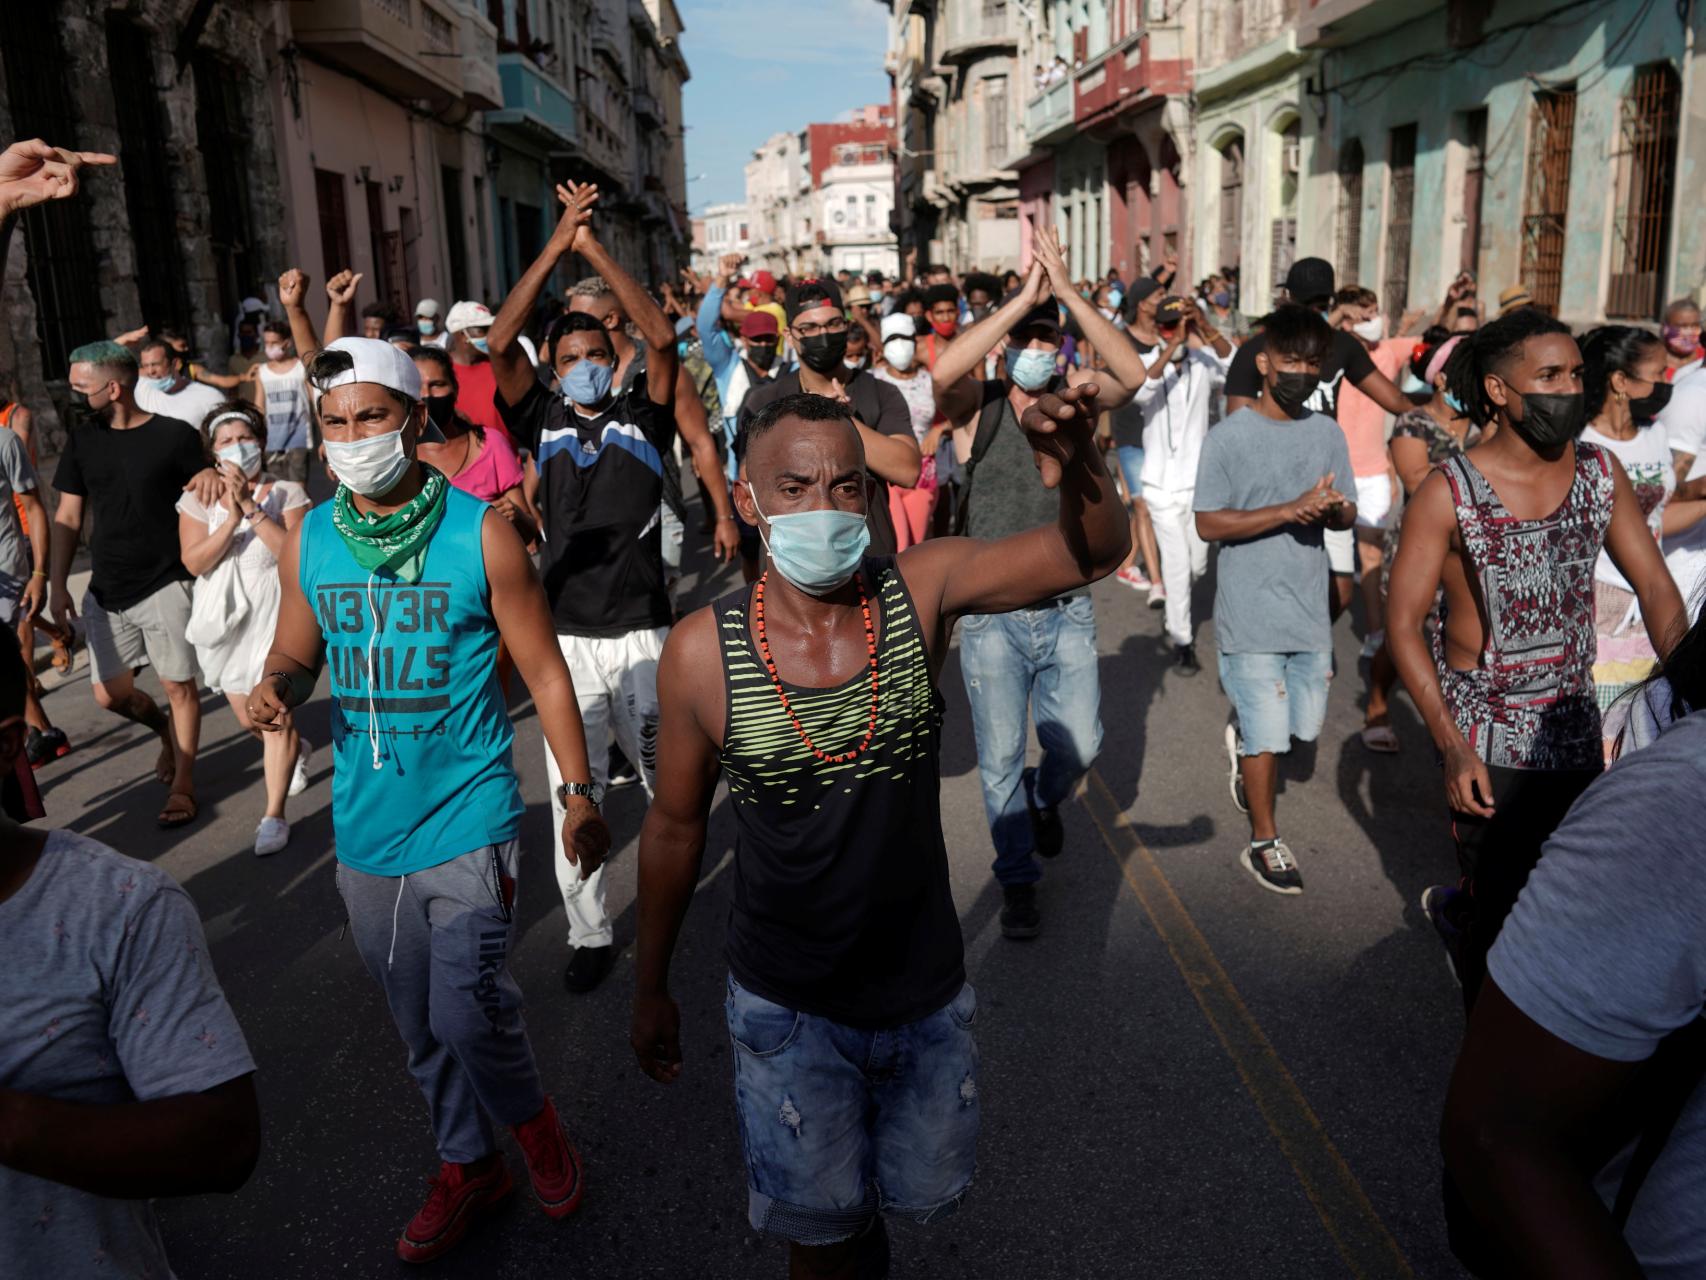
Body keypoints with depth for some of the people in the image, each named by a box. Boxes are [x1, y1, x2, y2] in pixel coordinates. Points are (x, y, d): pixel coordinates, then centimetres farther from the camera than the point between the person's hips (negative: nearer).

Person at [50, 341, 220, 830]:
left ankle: (182, 783, 16)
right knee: (110, 694, 8)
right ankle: (165, 728, 38)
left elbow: (205, 495, 2)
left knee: (178, 685, 2)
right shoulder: (82, 439, 4)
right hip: (106, 589, 4)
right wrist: (57, 583, 3)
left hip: (166, 584, -4)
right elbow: (67, 517, 8)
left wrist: (213, 475, -22)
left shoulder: (175, 435, -9)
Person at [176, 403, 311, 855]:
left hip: (274, 614, -4)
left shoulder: (287, 493, -5)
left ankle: (274, 816, -5)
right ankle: (296, 751, 47)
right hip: (224, 619, 4)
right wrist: (232, 518, -21)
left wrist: (252, 508, -22)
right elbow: (195, 561, -10)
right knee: (247, 717, 14)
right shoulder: (198, 498, 2)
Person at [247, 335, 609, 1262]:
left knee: (469, 1013, -10)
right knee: (419, 1024, 16)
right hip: (365, 828, 5)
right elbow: (297, 653, 12)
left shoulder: (479, 532, -10)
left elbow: (544, 671, -5)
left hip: (467, 817, -4)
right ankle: (468, 1164, 39)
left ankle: (531, 1117, 24)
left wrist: (580, 793, -5)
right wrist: (276, 688, -12)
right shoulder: (308, 540, 1)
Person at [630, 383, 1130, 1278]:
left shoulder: (922, 591, -15)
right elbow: (675, 825, -5)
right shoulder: (701, 652, -17)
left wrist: (1076, 469, -44)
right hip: (788, 1009, -2)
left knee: (921, 1192, 27)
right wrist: (649, 989, 6)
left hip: (927, 992, 2)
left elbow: (1094, 552, -21)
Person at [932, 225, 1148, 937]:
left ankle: (1045, 799, 41)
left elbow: (1132, 375, -19)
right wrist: (1024, 295, -27)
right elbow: (944, 371, -29)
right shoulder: (979, 407, -6)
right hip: (992, 617, -2)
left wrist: (1067, 291, -24)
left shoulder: (1073, 401, 1)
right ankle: (1017, 879, 28)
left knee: (1080, 744, 5)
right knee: (1001, 759, 7)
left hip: (1067, 612, 2)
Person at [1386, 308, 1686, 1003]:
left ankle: (1457, 911, 49)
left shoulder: (1601, 472, -1)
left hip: (1576, 730, 5)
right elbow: (1402, 621, -13)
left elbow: (1655, 587, 1)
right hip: (1487, 739, -5)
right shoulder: (1448, 493, -15)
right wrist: (1452, 747, -18)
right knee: (1505, 921, 8)